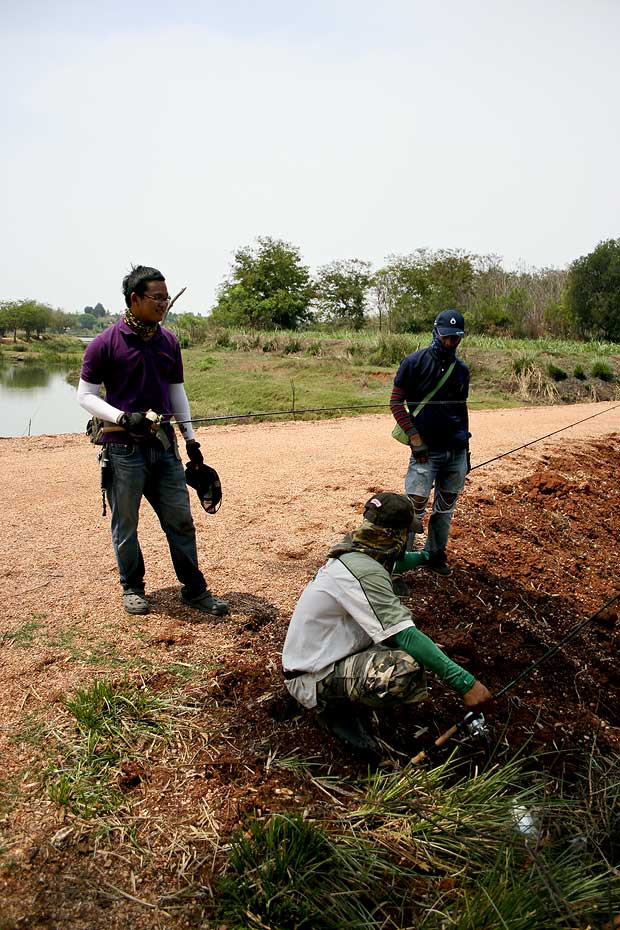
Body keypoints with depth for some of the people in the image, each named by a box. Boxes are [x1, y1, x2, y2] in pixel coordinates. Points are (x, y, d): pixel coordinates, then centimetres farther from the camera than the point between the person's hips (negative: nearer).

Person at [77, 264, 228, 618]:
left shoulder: (169, 341, 8)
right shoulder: (105, 343, -7)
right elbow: (86, 395, -3)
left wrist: (190, 438, 9)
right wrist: (123, 417, -20)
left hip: (165, 446, 4)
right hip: (124, 449, -4)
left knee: (181, 520, 7)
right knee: (126, 525, 8)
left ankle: (195, 589, 18)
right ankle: (132, 588, 27)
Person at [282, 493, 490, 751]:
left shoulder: (352, 554, 3)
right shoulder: (364, 572, -27)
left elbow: (387, 564, 28)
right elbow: (406, 635, -31)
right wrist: (464, 681, -28)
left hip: (318, 657, 10)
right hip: (312, 680, -10)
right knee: (409, 671, -30)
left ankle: (345, 701, 10)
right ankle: (338, 709, -5)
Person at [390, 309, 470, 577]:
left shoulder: (461, 370, 11)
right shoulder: (414, 362, -5)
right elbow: (396, 401, -5)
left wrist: (466, 450, 18)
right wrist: (414, 437, -14)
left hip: (457, 452, 5)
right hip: (426, 450, -5)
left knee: (445, 509, 13)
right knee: (414, 509, -9)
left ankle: (436, 557, 28)